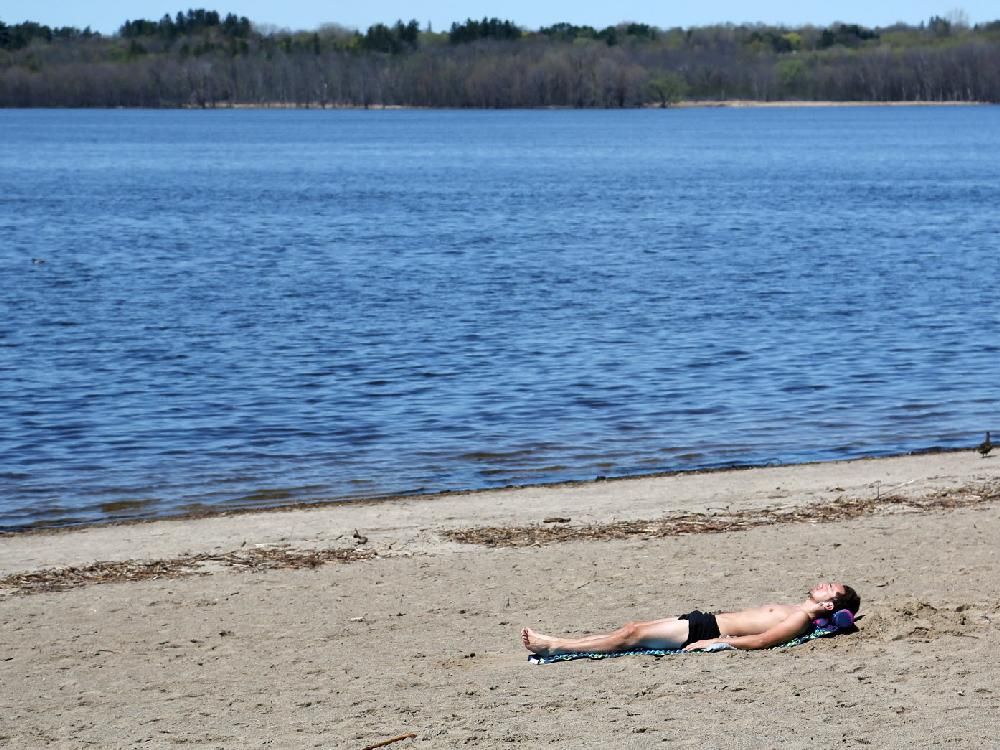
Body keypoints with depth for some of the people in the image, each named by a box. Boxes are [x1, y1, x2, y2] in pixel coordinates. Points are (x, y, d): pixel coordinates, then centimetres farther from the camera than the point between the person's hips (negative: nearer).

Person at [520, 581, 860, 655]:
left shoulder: (799, 620, -12)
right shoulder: (791, 610, 18)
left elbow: (759, 640, -24)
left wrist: (717, 642, -24)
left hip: (704, 631, -9)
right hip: (705, 622, 9)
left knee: (632, 635, -11)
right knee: (633, 628, 4)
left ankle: (555, 647, -8)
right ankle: (555, 643, 5)